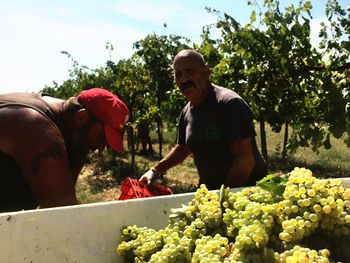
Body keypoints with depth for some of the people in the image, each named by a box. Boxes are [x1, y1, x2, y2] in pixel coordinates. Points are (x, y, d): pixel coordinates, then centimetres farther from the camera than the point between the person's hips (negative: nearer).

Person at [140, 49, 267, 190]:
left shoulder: (229, 103, -19)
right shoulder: (187, 112, 5)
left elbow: (245, 159, -23)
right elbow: (183, 148, 21)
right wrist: (156, 170, 10)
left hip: (247, 187, -7)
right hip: (209, 189, 7)